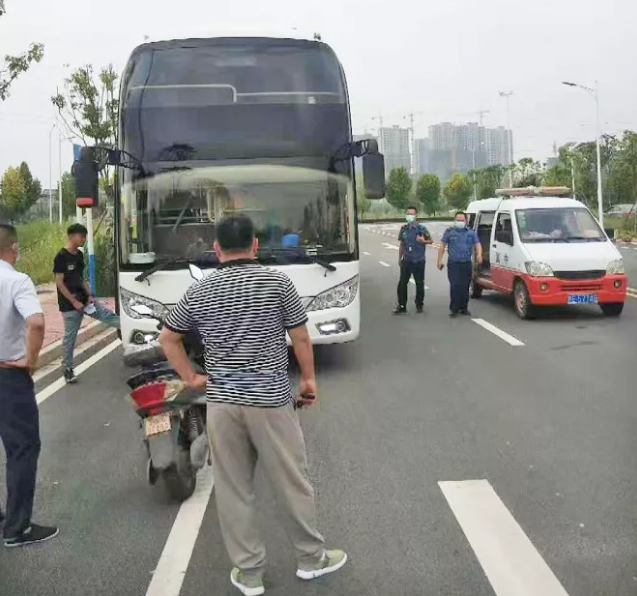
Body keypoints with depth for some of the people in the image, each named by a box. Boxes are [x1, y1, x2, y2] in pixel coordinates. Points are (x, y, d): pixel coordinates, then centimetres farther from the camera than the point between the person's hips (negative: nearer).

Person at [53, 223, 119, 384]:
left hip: (84, 299, 6)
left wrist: (89, 295, 3)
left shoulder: (79, 255, 8)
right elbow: (59, 283, -17)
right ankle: (67, 368, 11)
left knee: (108, 315, 3)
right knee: (70, 336, 1)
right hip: (70, 304, -6)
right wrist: (74, 302, -17)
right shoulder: (61, 257, -15)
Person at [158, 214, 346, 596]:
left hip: (221, 402, 3)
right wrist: (309, 379, 10)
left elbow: (168, 338, 12)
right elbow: (301, 339, -3)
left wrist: (192, 378, 16)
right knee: (293, 482, 13)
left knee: (233, 490, 12)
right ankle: (312, 558, 29)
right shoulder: (277, 282, -6)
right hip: (270, 399, -2)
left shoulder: (199, 292, 3)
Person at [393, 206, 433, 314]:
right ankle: (401, 306, 5)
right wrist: (399, 258, 14)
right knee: (402, 283, -1)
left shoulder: (421, 228, -7)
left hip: (419, 261, -3)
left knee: (419, 283, 7)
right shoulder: (403, 229, 6)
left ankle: (419, 305, 21)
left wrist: (423, 241, -22)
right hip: (406, 260, 3)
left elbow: (430, 241, 0)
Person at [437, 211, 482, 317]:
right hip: (453, 264, -2)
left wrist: (479, 254, -13)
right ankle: (454, 309, -3)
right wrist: (439, 260, 0)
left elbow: (477, 244, 8)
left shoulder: (471, 232, 11)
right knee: (455, 286, -10)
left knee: (465, 287, 5)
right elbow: (442, 246, 6)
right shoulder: (449, 232, 5)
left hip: (467, 264, 2)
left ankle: (464, 308, 16)